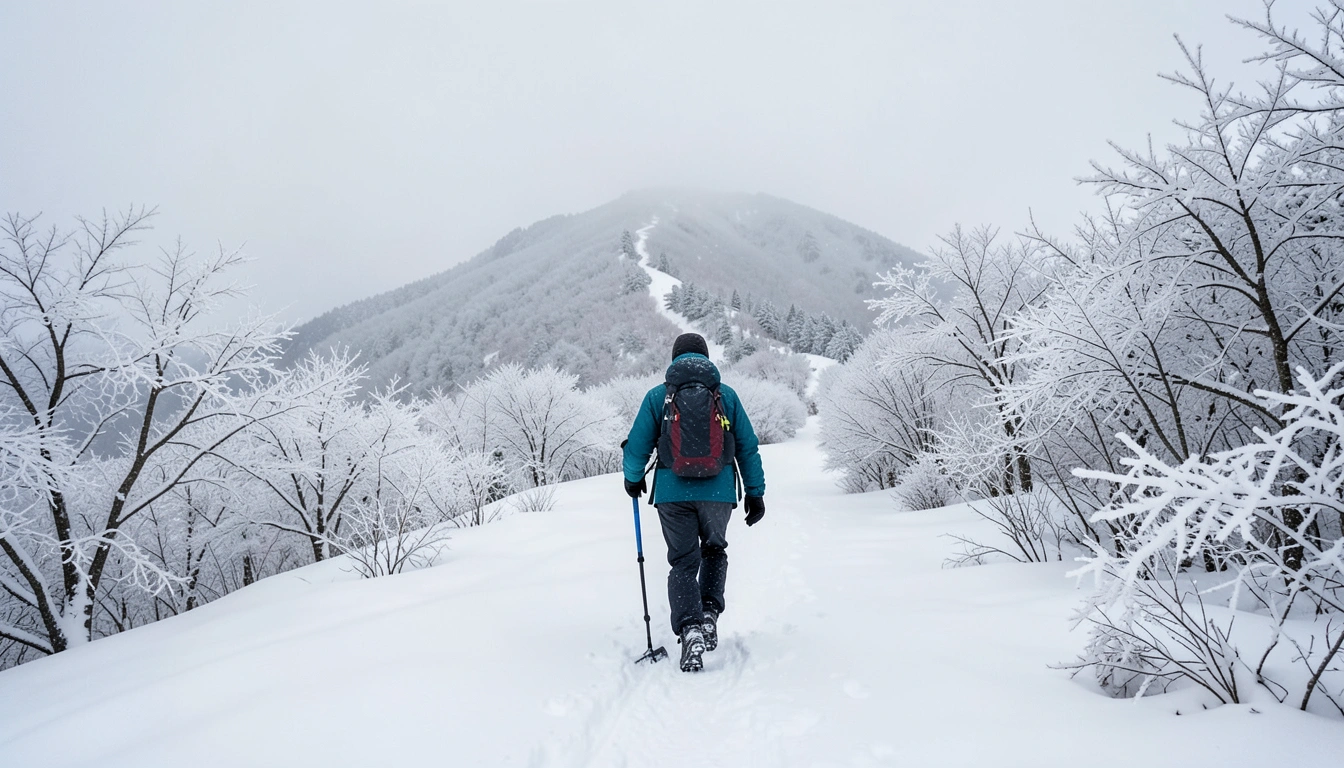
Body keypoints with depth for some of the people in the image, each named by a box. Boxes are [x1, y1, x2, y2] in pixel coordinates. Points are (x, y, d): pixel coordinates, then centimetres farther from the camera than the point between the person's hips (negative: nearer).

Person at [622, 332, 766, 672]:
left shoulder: (657, 396, 3)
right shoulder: (727, 395, 6)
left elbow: (638, 446, 3)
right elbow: (748, 447, 7)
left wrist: (632, 479, 21)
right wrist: (756, 493, 13)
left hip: (673, 493, -1)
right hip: (719, 492, 1)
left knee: (683, 562, 9)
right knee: (714, 551, 24)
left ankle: (690, 630, -6)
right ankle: (709, 614, 11)